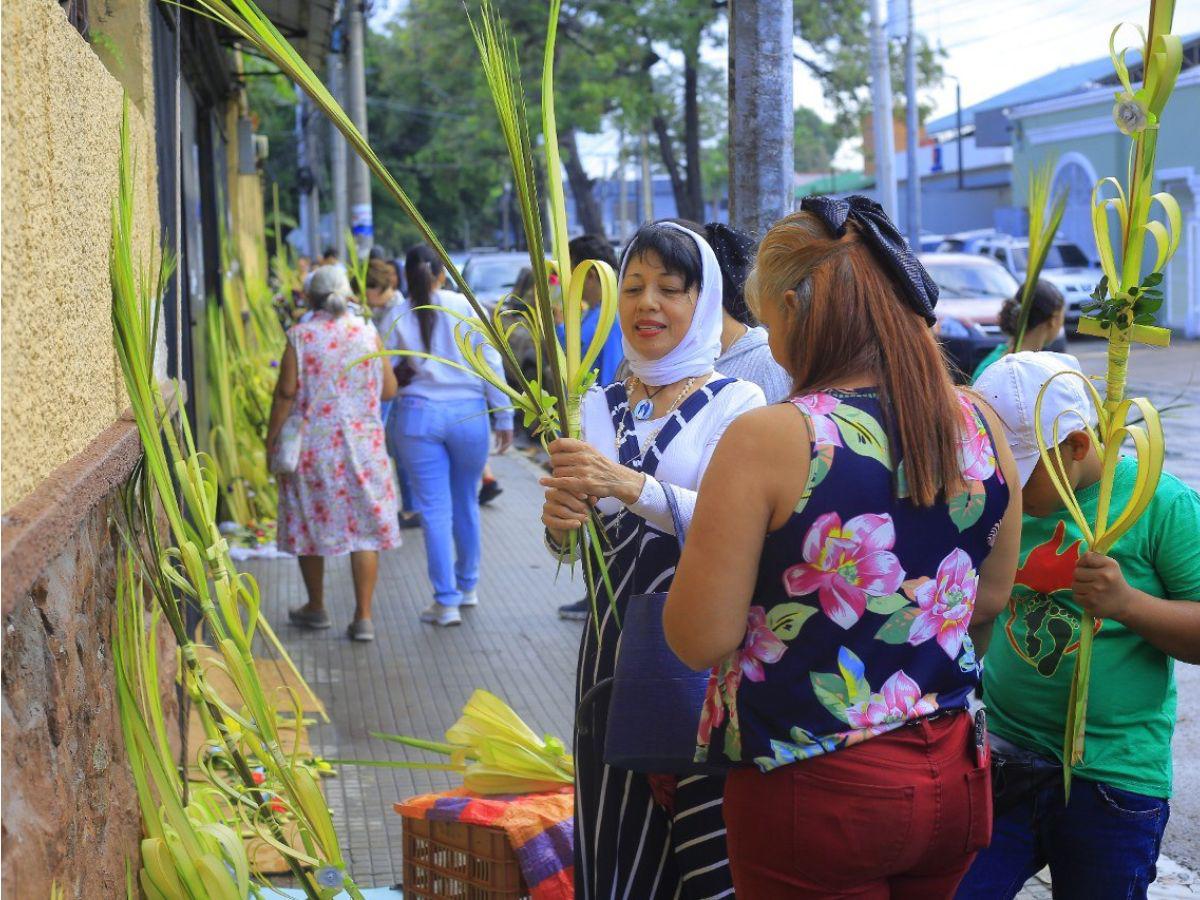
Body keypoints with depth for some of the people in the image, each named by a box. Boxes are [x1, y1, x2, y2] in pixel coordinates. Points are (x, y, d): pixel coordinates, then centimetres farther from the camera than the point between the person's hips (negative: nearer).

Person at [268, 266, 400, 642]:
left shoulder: (300, 336, -7)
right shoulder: (368, 333, -1)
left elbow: (286, 391, -10)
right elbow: (389, 390, 3)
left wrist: (272, 437, -1)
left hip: (311, 442, -1)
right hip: (362, 442, 1)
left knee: (310, 523, 14)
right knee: (365, 527, 4)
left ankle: (316, 608, 27)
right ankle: (363, 616, 0)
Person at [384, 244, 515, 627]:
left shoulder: (398, 317, 0)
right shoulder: (466, 306, -1)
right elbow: (490, 363, -2)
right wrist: (503, 415, 3)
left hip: (418, 414, -1)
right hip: (468, 413, 1)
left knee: (434, 509, 2)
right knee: (466, 503, 16)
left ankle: (446, 602, 2)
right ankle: (467, 586, 31)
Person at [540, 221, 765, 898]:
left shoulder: (737, 404, -2)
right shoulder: (598, 409, 10)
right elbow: (570, 549, 8)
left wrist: (629, 485, -30)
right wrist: (561, 524, -15)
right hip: (617, 645, 4)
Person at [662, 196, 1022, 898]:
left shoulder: (768, 439, -19)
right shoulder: (978, 424, -2)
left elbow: (699, 640, -16)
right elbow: (990, 598, 10)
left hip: (812, 796, -5)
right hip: (955, 783, 6)